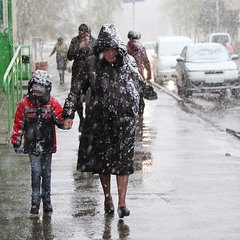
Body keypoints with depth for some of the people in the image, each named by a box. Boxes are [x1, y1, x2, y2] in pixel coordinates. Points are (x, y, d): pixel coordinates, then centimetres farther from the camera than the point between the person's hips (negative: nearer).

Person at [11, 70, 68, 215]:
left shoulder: (53, 103, -3)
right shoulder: (24, 104, -3)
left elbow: (63, 124, -4)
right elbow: (18, 125, 4)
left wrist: (57, 115, -24)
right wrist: (16, 143, 5)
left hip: (48, 146, 1)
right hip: (32, 146, -1)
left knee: (46, 174, 10)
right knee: (36, 172, -9)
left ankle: (47, 201, 24)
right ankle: (35, 202, 0)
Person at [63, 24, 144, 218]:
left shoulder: (128, 63, -2)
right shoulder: (92, 65, -3)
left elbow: (139, 85, 13)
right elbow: (77, 90, -1)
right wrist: (68, 114, -8)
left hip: (124, 119, -1)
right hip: (99, 118, 1)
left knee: (122, 159, -5)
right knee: (102, 157, 9)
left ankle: (122, 203, -3)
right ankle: (107, 197, 26)